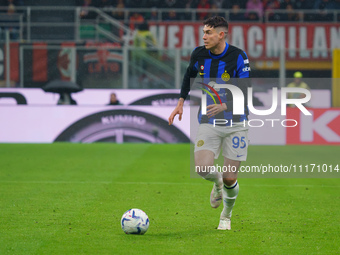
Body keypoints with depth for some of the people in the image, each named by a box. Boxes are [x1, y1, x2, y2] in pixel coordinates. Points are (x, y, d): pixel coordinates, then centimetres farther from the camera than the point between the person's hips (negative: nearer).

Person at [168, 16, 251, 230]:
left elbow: (245, 92, -16)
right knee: (202, 167, -20)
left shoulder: (238, 57, -13)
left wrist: (225, 105, -33)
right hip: (208, 123, 3)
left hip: (235, 123, -2)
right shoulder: (199, 55, 0)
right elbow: (189, 76, 22)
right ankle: (217, 182, 18)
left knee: (230, 179, -3)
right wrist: (181, 103, 17)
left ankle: (226, 216, 28)